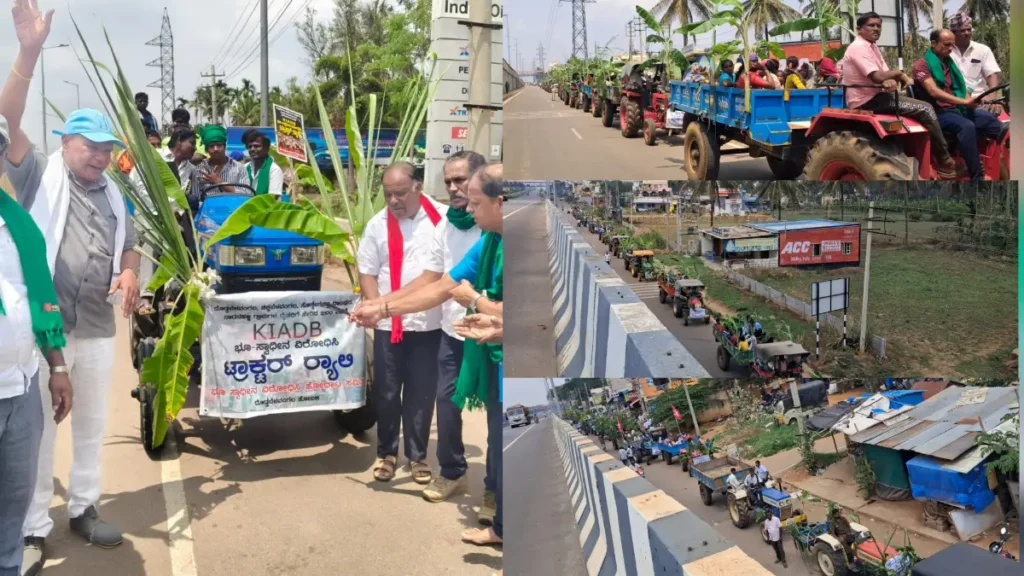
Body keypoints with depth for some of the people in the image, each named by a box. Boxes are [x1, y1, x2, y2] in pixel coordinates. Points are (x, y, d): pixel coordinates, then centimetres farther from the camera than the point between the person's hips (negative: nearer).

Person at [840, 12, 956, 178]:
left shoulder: (872, 47, 16)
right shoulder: (859, 47, -16)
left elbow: (885, 76, 9)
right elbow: (877, 77, -26)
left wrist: (891, 81, -16)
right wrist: (900, 73, -8)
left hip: (876, 96, 10)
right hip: (868, 101, -10)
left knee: (925, 107, 5)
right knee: (925, 110, -14)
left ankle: (938, 158, 5)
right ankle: (944, 161, -3)